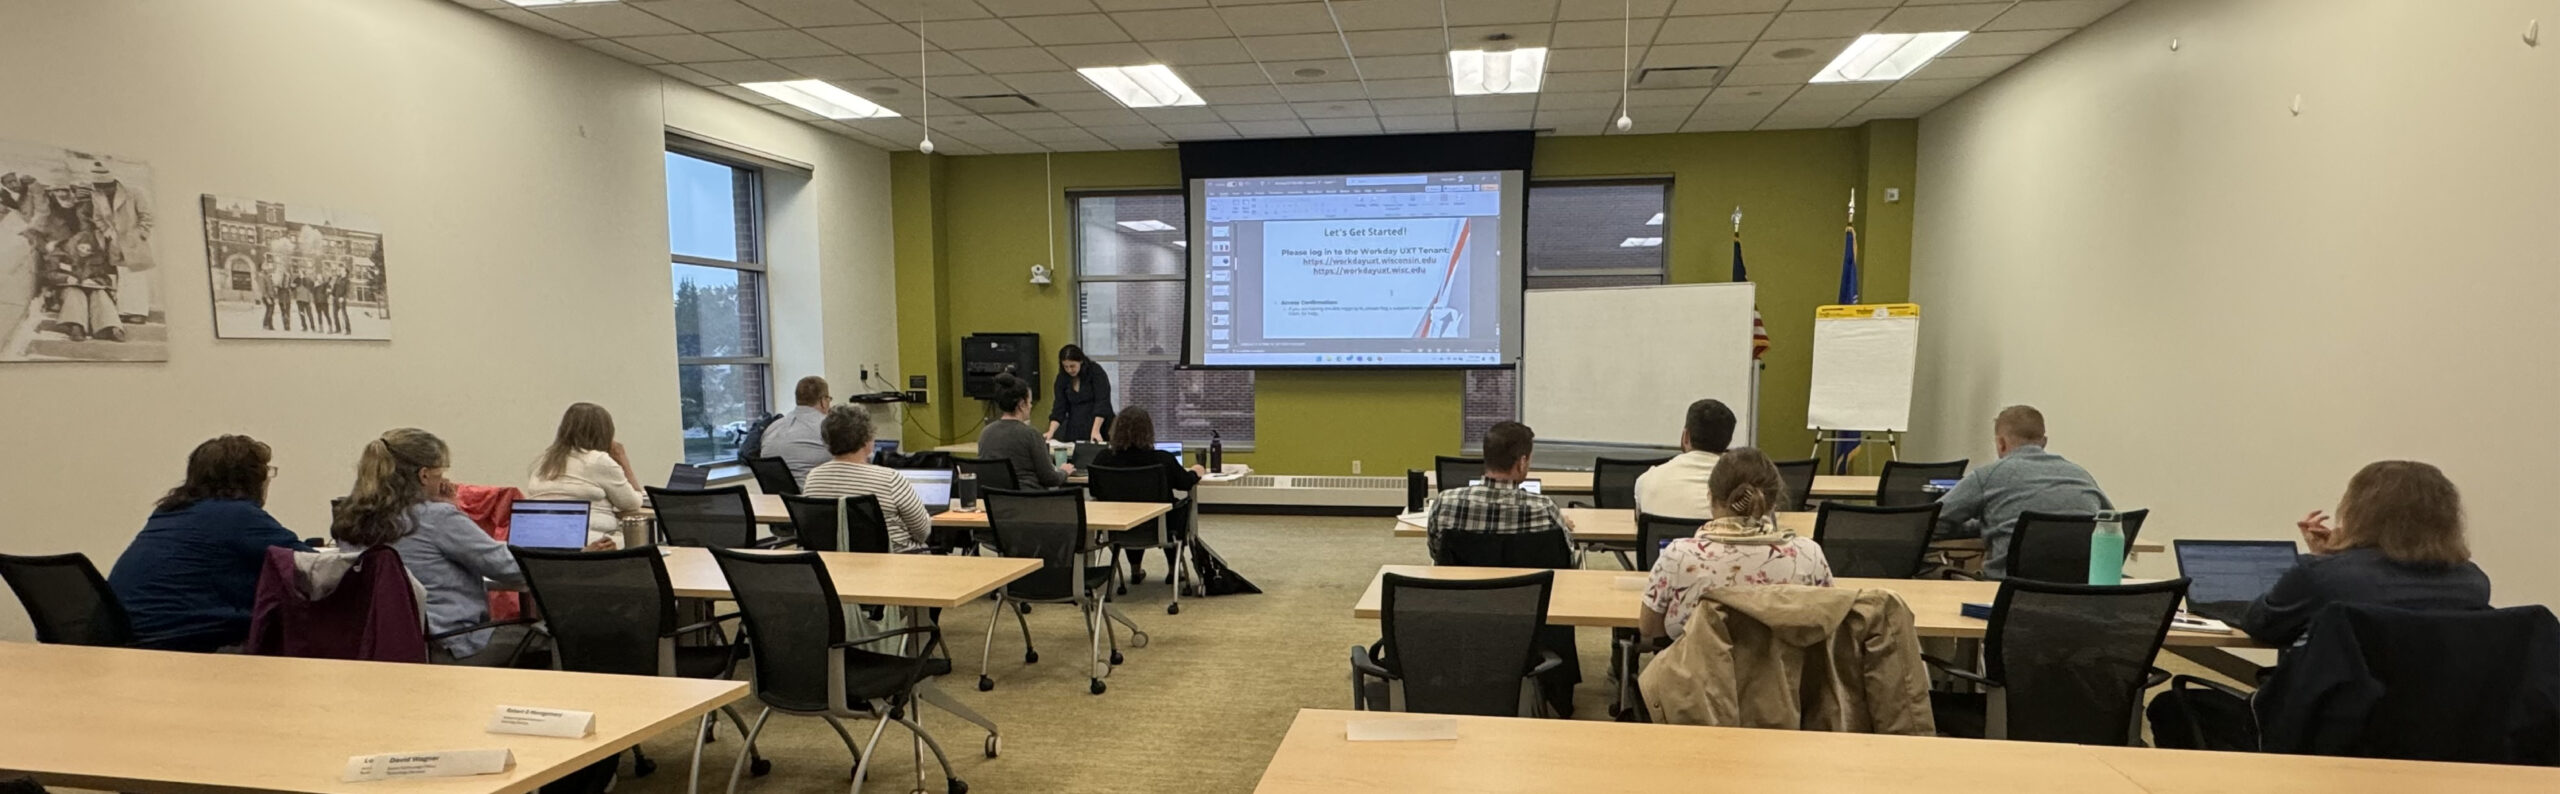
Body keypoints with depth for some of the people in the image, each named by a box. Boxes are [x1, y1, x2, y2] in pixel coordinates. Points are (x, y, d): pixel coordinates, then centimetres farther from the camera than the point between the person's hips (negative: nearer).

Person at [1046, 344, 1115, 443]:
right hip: (1074, 428, 4)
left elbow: (1102, 403, -20)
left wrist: (1095, 431, -29)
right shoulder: (1062, 378, -1)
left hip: (1098, 425, -4)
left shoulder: (1096, 371, -13)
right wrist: (1051, 431, -18)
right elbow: (1059, 408, -3)